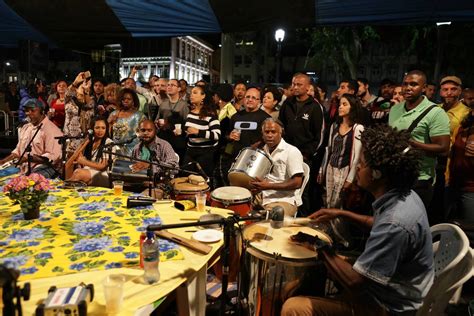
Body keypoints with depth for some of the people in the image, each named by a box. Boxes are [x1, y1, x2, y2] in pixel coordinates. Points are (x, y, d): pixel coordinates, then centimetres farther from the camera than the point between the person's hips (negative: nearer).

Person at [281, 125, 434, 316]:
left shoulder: (396, 225, -35)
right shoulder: (404, 195, -5)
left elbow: (353, 281, -30)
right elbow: (379, 224, 17)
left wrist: (320, 248, -16)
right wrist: (341, 214, 10)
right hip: (387, 289, 9)